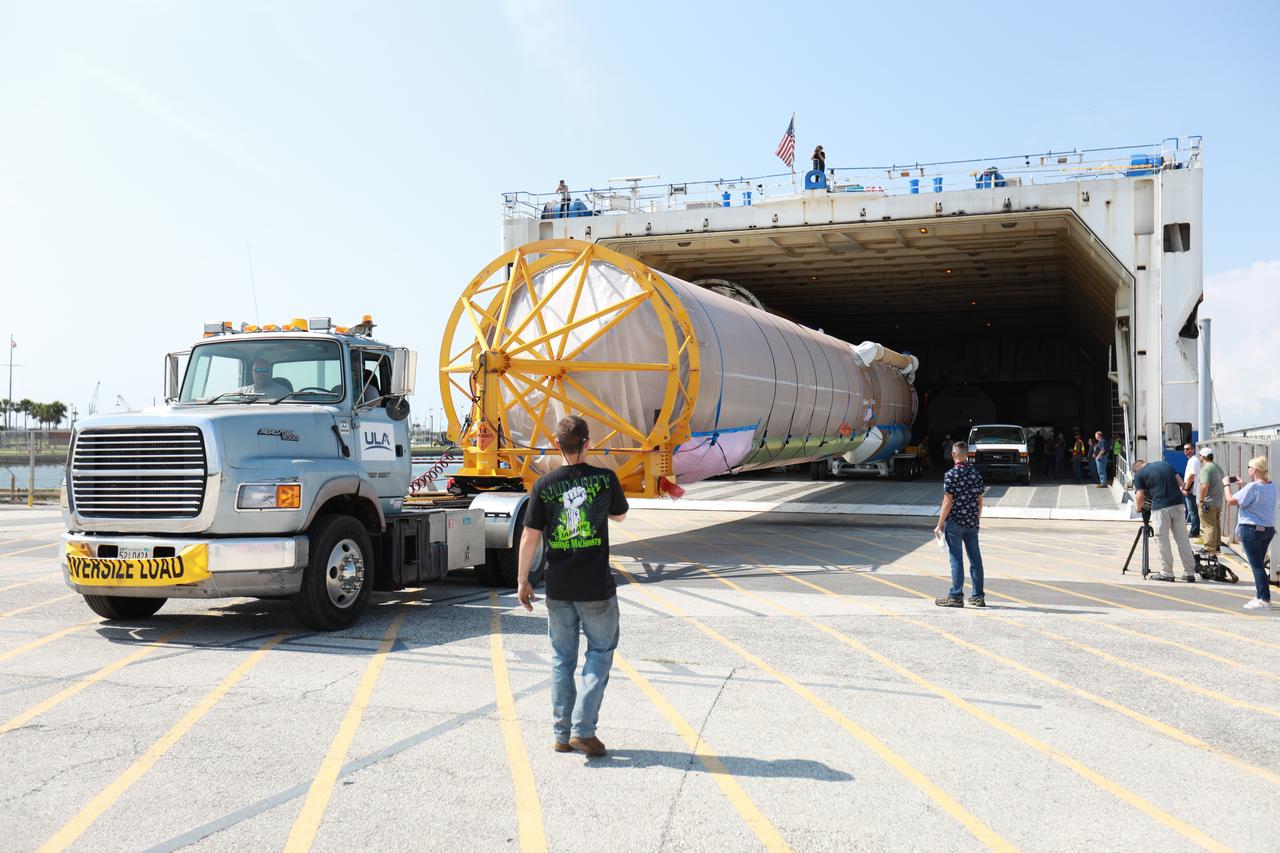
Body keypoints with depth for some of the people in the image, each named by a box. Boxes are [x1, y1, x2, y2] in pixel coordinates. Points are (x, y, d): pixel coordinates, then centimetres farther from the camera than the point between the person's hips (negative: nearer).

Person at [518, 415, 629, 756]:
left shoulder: (544, 485, -5)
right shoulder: (605, 478, -7)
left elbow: (530, 538, -4)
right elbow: (620, 515, 11)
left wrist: (523, 581, 6)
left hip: (558, 588, 2)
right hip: (597, 587, -2)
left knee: (562, 658, 14)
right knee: (600, 651, 12)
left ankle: (562, 734, 19)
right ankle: (583, 729, 3)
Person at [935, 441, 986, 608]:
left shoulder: (951, 475, -12)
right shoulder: (976, 474, 5)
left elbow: (948, 503, -14)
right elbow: (980, 501, 10)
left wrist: (939, 525, -9)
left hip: (955, 523, -5)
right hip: (972, 524, 6)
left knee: (956, 560, -2)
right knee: (975, 558, 9)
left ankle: (956, 596, 1)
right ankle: (978, 596, 15)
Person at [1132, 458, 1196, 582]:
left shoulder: (1139, 474, 4)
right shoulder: (1165, 465, 19)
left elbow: (1141, 497, 3)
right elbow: (1181, 483, 14)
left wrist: (1139, 507, 21)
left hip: (1160, 508, -5)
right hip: (1178, 504, 5)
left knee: (1163, 541, 5)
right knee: (1183, 539, 9)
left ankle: (1166, 573, 7)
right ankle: (1190, 573, 11)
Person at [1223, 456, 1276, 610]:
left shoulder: (1252, 487, -20)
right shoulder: (1272, 486, 5)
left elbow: (1231, 501, -15)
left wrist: (1226, 484, 0)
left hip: (1252, 529, -8)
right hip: (1268, 529, 8)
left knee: (1256, 566, -4)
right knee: (1259, 564, 18)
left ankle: (1264, 599, -5)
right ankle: (1260, 596, 23)